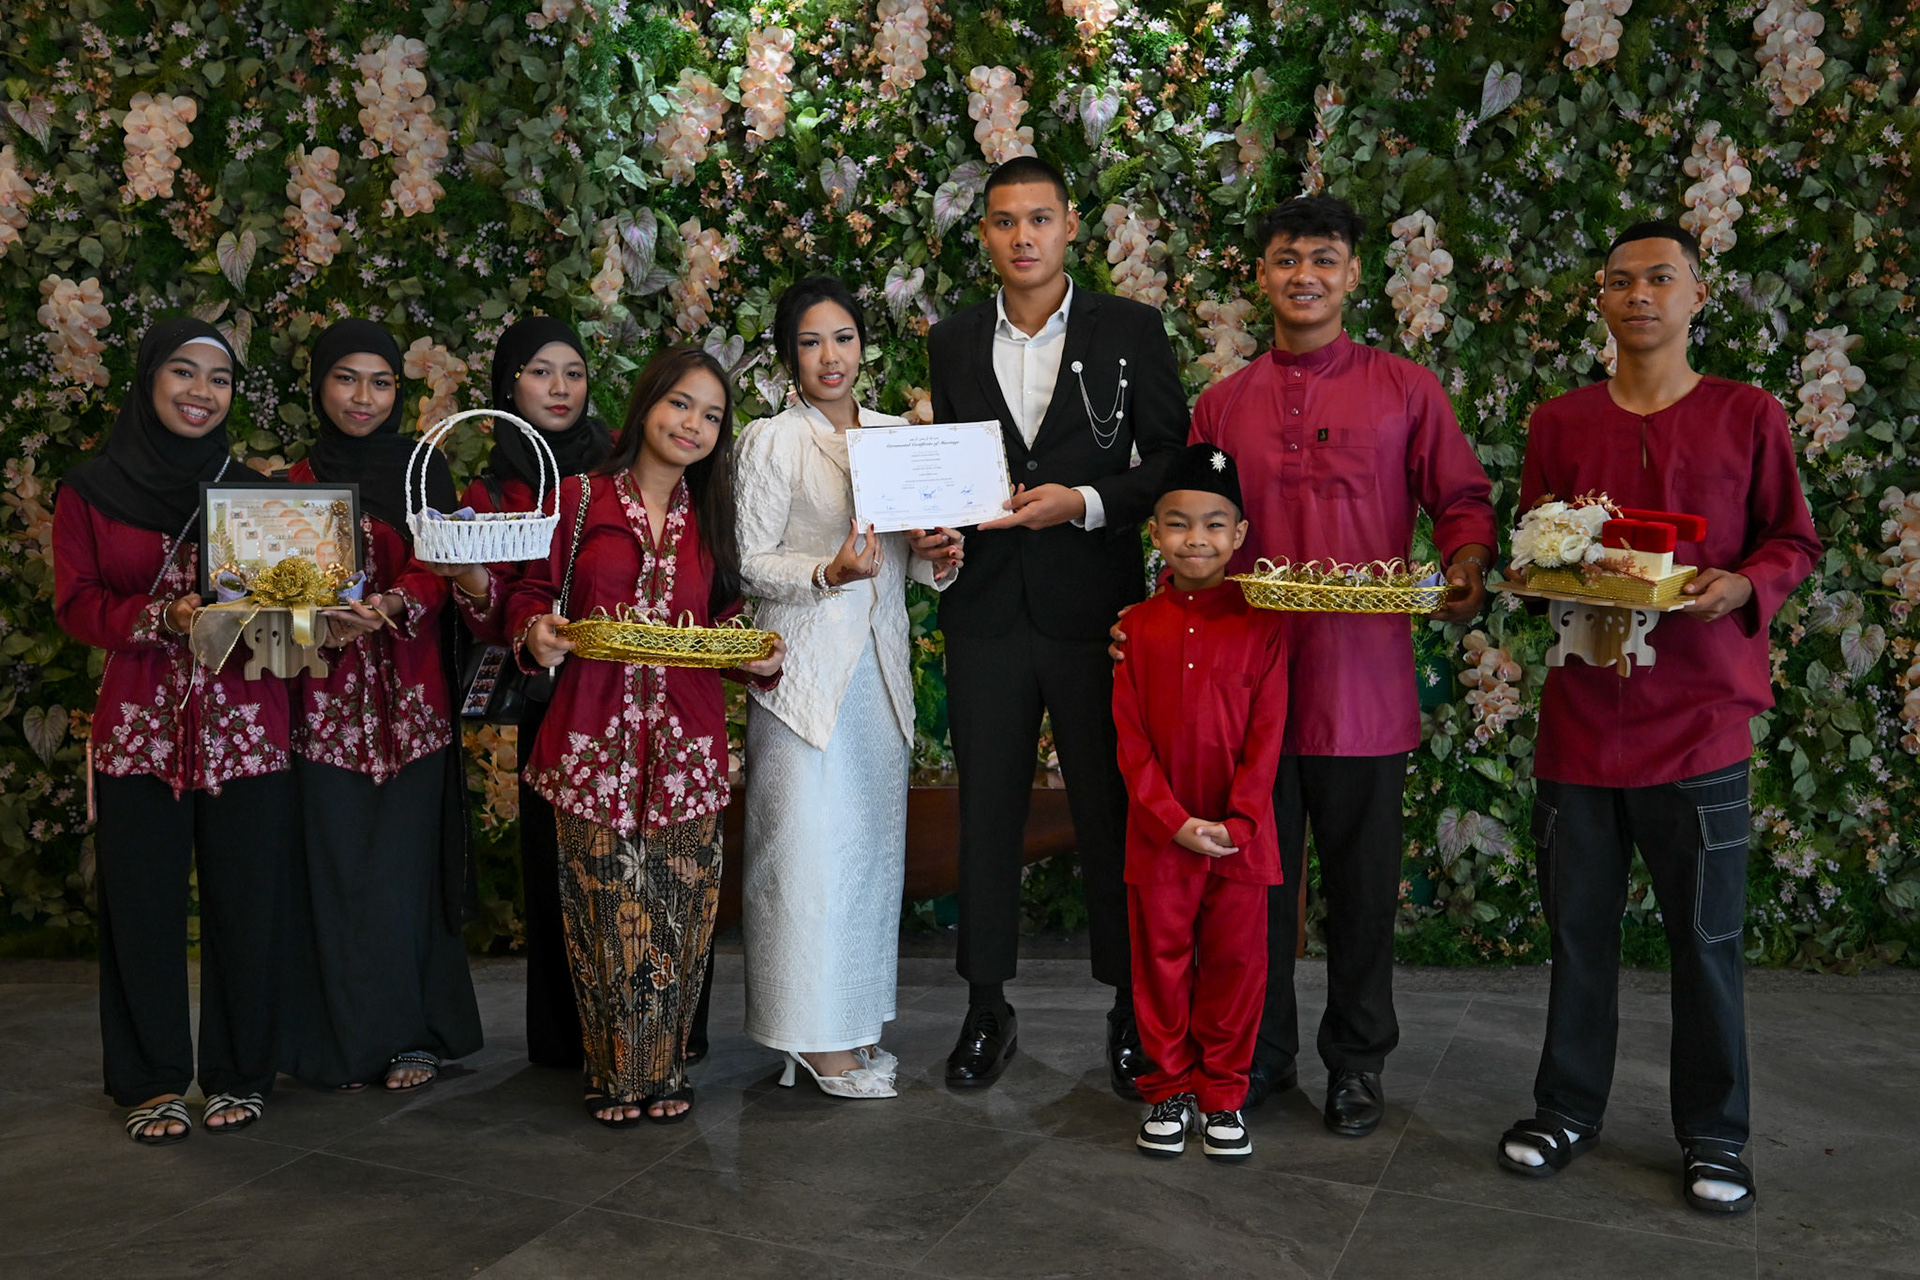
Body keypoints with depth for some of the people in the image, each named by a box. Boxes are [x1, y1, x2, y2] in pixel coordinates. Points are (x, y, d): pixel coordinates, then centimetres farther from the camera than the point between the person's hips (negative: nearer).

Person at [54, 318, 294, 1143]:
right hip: (139, 728, -1)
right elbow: (75, 604, 1)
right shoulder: (91, 492, 6)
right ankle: (152, 1083, 17)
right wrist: (162, 617, -16)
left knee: (247, 903, 2)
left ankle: (239, 1074, 16)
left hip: (245, 727, 1)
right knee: (144, 905, 3)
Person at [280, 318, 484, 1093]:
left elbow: (435, 568, -4)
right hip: (326, 700, 1)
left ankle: (411, 1036, 9)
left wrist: (388, 606, -24)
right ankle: (347, 1041, 11)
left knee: (402, 867, -3)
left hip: (409, 693, -1)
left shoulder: (422, 469, 8)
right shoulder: (296, 483, 11)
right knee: (335, 867, 0)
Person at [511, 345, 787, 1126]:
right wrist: (536, 632, -12)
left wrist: (760, 657, -3)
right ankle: (614, 1074, 20)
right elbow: (532, 593, 8)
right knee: (605, 910, 3)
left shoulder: (711, 519, 12)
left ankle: (664, 1069, 22)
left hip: (685, 744, 2)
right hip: (596, 743, -2)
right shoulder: (581, 501, 3)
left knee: (677, 910, 4)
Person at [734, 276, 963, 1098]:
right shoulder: (770, 441, -3)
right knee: (807, 843, -3)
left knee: (873, 840, 10)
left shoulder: (896, 434, 12)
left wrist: (939, 560, -6)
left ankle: (858, 1023, 23)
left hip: (880, 664, 5)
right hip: (805, 667, -5)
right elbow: (752, 562, -6)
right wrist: (827, 574, -22)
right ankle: (817, 1038, 9)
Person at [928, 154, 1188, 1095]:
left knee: (1111, 813, 5)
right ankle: (986, 1009, 22)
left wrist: (1084, 502, -13)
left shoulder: (1131, 330, 2)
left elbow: (1173, 461, 1)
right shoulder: (952, 342, 10)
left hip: (1095, 609, -2)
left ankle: (1132, 1009, 21)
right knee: (986, 813, 8)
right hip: (987, 612, 3)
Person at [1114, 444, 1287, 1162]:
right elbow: (1131, 738, -2)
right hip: (1157, 833, 1)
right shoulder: (1139, 625, 1)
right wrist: (1175, 820, -11)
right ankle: (1170, 1090, 28)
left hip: (1240, 833, -1)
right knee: (1161, 960, 11)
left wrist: (1235, 822, -13)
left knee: (1235, 962, 9)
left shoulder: (1260, 624, -2)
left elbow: (1266, 735, -5)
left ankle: (1223, 1094, 26)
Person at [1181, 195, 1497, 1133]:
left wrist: (1467, 568, -13)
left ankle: (1357, 1063, 26)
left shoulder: (1405, 390, 5)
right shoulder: (1222, 405, 11)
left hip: (1365, 681, -1)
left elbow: (1462, 500, 7)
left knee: (1363, 882, 8)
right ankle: (1261, 1054, 26)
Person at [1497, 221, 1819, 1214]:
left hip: (1699, 713, -1)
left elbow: (1794, 541, 6)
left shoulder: (1748, 415, 3)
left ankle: (1713, 1138, 22)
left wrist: (1741, 585, -13)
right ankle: (1568, 1110, 25)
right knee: (1578, 926, 9)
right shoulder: (1558, 422, 8)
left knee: (1707, 936, 5)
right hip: (1582, 711, 2)